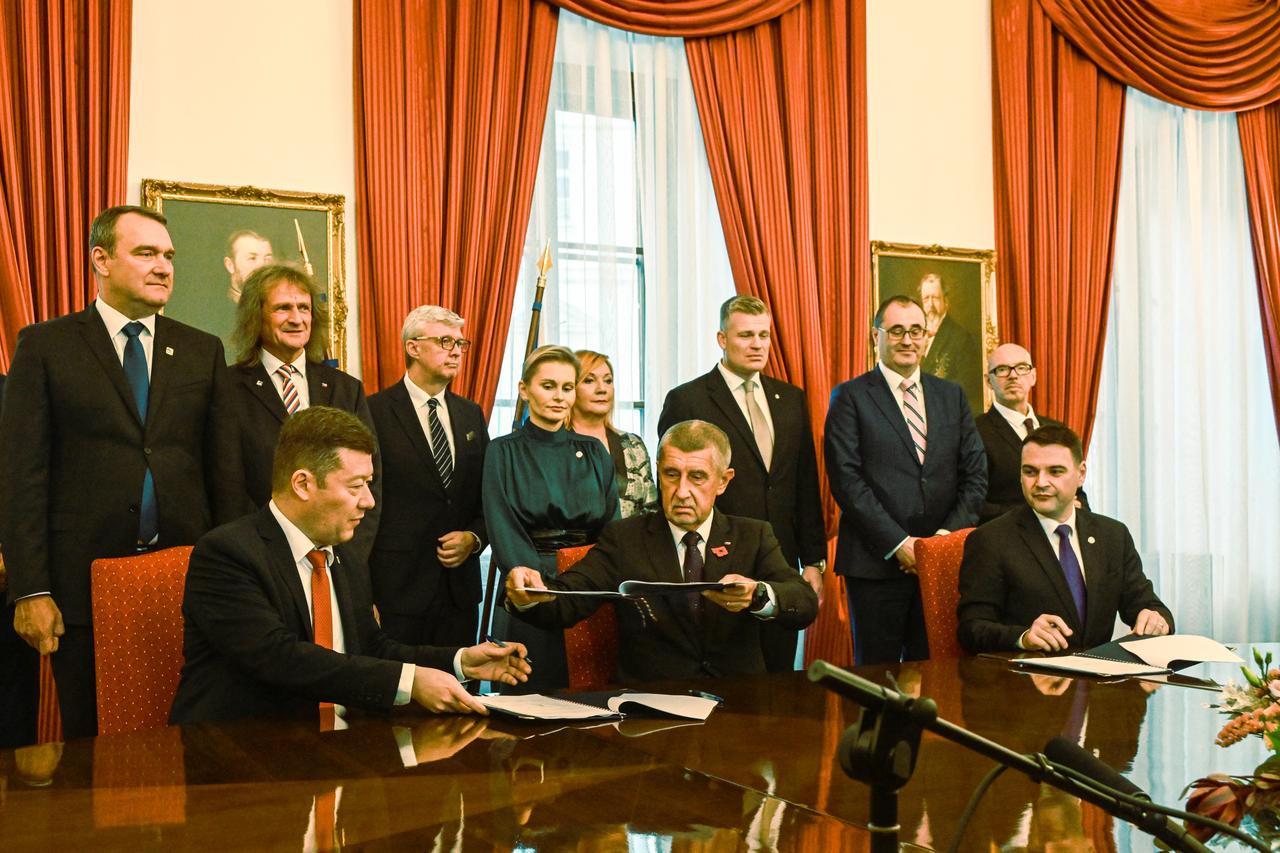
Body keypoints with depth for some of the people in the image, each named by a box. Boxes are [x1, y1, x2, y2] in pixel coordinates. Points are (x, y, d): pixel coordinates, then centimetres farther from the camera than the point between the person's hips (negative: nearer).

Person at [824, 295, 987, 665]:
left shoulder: (952, 395, 13)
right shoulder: (851, 396, 0)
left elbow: (975, 474, 9)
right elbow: (846, 479, -9)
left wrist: (946, 536, -6)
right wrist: (898, 544, -14)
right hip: (876, 562, -3)